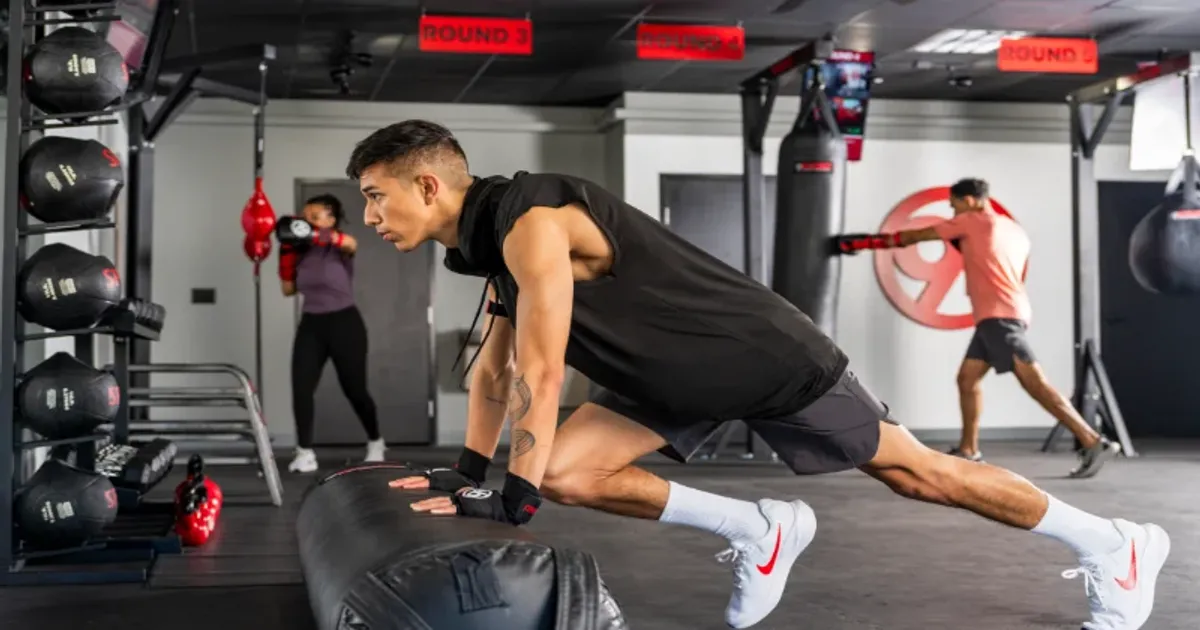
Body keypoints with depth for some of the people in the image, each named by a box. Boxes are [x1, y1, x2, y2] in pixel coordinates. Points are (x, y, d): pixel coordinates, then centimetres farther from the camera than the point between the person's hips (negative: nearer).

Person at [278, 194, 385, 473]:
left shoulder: (341, 248, -10)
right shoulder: (303, 251, 5)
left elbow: (350, 243, -36)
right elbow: (288, 289, 10)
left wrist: (313, 234, -53)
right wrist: (287, 253, -4)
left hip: (344, 323, -4)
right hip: (310, 325, 4)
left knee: (354, 389, 7)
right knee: (301, 388, -11)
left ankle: (375, 443, 31)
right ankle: (305, 453, -4)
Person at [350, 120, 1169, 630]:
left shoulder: (532, 222, -26)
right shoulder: (492, 246, 5)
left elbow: (541, 372, -29)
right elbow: (494, 371, 14)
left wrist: (513, 499, -26)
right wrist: (468, 471, 12)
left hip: (769, 357, -9)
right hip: (682, 378, 9)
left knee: (917, 472, 2)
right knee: (564, 473, -2)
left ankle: (1113, 545, 21)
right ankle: (758, 530, 12)